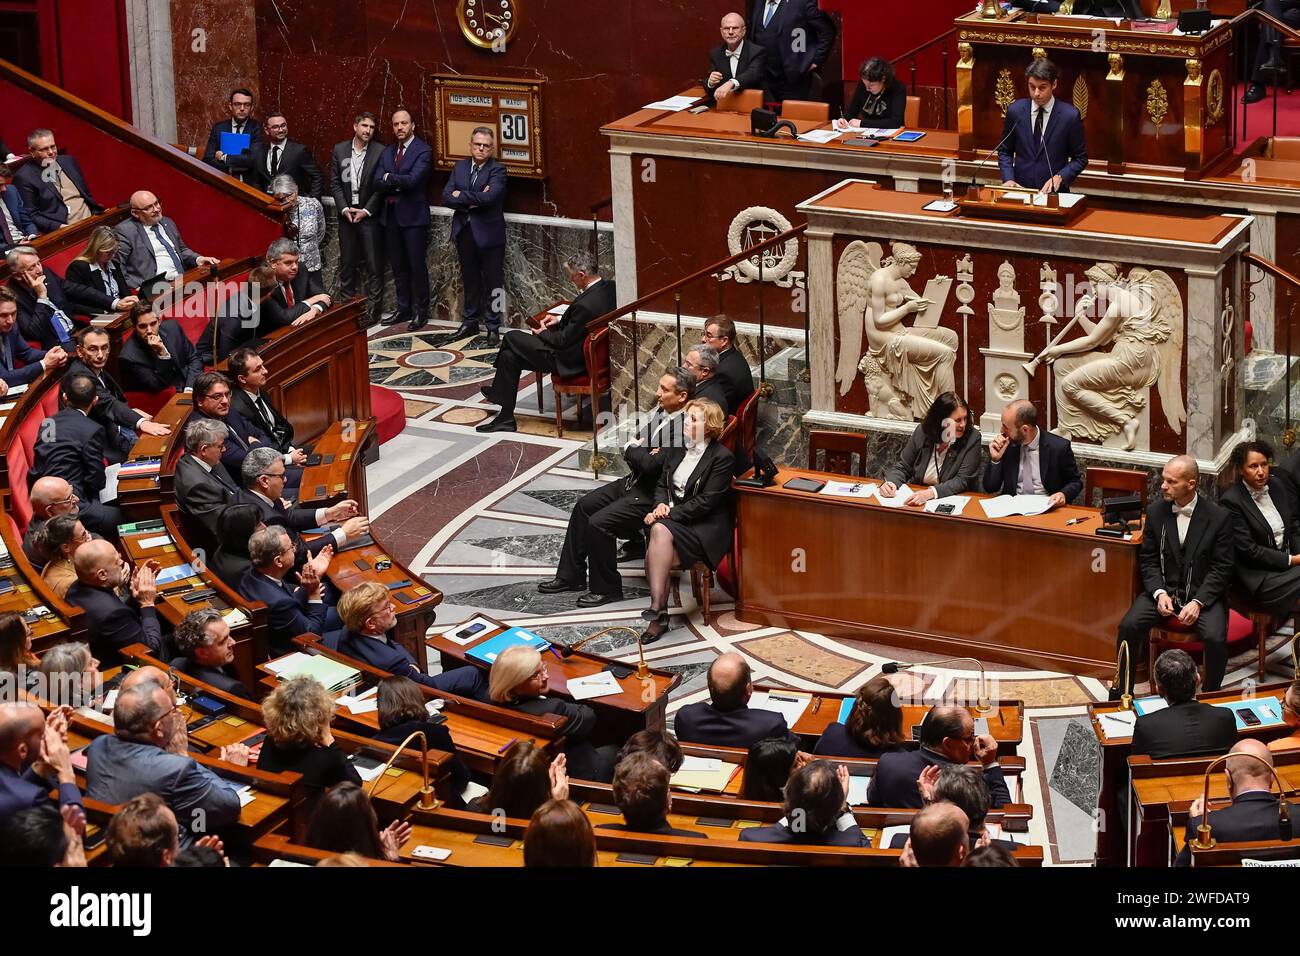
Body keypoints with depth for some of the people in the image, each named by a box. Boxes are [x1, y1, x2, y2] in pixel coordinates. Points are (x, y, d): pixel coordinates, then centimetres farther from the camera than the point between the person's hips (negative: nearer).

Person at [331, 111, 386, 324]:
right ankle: (346, 305, 16)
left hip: (369, 215, -3)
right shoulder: (340, 150, 5)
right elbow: (335, 183, 6)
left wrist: (367, 210, -11)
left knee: (374, 263, -3)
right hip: (346, 214, 3)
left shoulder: (380, 151, -5)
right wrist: (344, 208, -5)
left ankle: (373, 307, 2)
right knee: (347, 262, 8)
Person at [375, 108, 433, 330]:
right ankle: (403, 309, 19)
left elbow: (413, 180, -21)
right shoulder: (387, 152, 12)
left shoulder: (423, 151, -7)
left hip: (413, 215, -6)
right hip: (390, 215, 6)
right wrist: (400, 184, -12)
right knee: (398, 266, 11)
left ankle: (420, 312, 5)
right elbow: (378, 184, 2)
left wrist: (390, 178, -7)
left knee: (417, 265, -3)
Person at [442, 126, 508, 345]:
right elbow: (447, 196, -2)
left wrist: (461, 196, -13)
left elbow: (489, 197, -25)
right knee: (470, 280, 16)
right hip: (464, 231, 5)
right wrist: (472, 201, -16)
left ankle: (493, 327, 11)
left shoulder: (497, 170, -9)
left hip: (489, 233, -5)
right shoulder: (459, 167, 7)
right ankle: (470, 322, 27)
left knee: (493, 282, 3)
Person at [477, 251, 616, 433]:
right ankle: (505, 417, 26)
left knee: (511, 337, 2)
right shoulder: (610, 287, -5)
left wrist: (543, 334, -3)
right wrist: (561, 321, 8)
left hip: (570, 362, -10)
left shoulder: (586, 304, -32)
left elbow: (564, 340, -21)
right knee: (510, 355, 15)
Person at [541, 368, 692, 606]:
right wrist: (639, 453, -11)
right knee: (584, 505, 13)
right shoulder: (660, 410, 4)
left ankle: (606, 589, -1)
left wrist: (631, 449, -8)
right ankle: (571, 575, 22)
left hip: (652, 495, -10)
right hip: (635, 481, 10)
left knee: (598, 523, -18)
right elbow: (633, 441, 13)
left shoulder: (686, 429, -24)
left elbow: (652, 465, -28)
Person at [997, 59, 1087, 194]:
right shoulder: (1015, 110, 5)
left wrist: (1060, 177, -9)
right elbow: (1004, 151, 15)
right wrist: (1008, 179, -1)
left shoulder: (1070, 115, -2)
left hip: (1053, 193, -2)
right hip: (1020, 190, 2)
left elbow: (1080, 158, 6)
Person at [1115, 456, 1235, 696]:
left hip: (1203, 593, -3)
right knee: (1129, 626, -21)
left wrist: (1198, 602, -18)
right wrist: (1159, 593, -11)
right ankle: (1121, 693, -6)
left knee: (1215, 638, -29)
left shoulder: (1219, 516, -8)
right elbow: (1148, 559, 6)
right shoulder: (1156, 511, 2)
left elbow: (1222, 567, -6)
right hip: (1163, 589, 3)